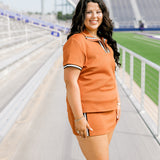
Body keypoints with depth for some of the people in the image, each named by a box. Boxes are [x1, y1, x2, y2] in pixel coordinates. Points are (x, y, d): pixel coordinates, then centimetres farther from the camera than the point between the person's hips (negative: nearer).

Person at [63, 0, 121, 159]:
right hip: (89, 115, -8)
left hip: (109, 112, 8)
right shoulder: (77, 42, -13)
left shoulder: (105, 43, 14)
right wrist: (78, 117, -19)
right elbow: (70, 82, -18)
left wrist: (117, 102, 17)